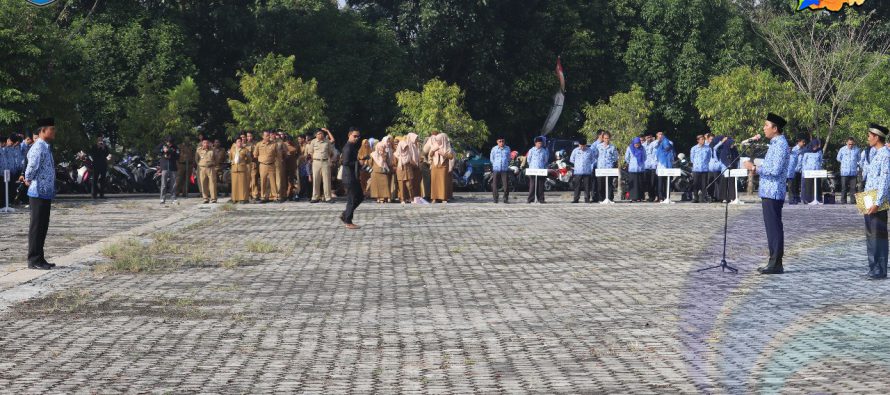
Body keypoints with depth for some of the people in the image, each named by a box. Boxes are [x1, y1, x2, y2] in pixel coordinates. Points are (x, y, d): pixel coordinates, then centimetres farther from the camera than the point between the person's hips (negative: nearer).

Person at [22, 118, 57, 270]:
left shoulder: (46, 148, 15)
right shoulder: (39, 148, -18)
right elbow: (32, 166, -28)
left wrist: (27, 179, 13)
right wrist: (28, 180, -12)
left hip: (46, 193, 10)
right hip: (39, 193, -10)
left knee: (43, 227, 13)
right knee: (37, 227, -4)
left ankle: (39, 259, 20)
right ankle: (34, 260, 1)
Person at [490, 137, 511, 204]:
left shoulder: (507, 148, 8)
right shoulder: (494, 149, 6)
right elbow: (491, 158, 14)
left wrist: (506, 164, 12)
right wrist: (495, 164, 10)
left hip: (505, 169, 0)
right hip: (496, 169, 0)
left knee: (506, 184, -4)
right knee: (495, 184, -1)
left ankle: (506, 199, 3)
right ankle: (495, 199, 6)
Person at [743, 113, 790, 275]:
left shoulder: (781, 145, -14)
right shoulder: (775, 144, 18)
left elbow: (775, 170, -22)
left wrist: (755, 168, -16)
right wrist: (757, 168, 12)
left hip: (773, 193, -11)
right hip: (769, 193, 11)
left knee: (774, 228, -8)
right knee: (772, 228, 12)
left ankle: (776, 264, -7)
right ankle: (774, 263, 16)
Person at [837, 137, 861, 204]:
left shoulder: (857, 150, 2)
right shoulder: (842, 150, 1)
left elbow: (859, 159, 15)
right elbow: (839, 158, 16)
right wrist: (845, 162, 11)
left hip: (854, 172, 1)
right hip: (844, 172, -1)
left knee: (853, 188, 2)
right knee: (844, 188, 1)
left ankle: (853, 201, 7)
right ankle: (843, 201, 5)